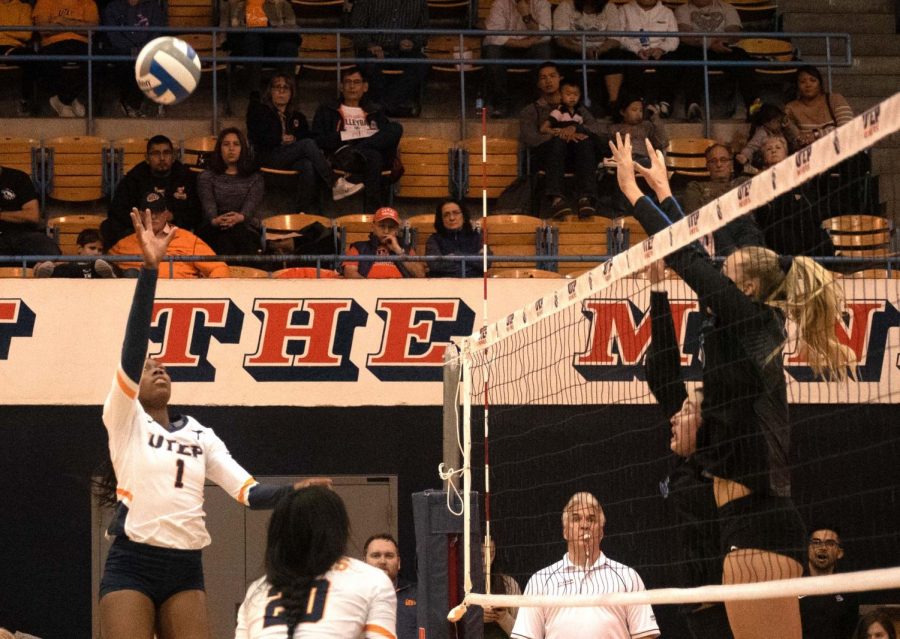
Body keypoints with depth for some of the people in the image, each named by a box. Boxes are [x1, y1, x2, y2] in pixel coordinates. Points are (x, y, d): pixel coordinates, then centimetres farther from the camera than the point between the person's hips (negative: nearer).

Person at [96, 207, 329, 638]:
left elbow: (250, 492, 9)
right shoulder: (126, 421, 3)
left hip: (186, 569, 5)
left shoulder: (200, 436, 16)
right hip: (132, 565, -4)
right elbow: (132, 350, -12)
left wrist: (294, 491, -12)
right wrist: (149, 270, -22)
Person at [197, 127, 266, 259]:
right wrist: (215, 220, -29)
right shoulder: (206, 177, 19)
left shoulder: (255, 177, 19)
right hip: (215, 231, 0)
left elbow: (252, 203, -2)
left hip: (246, 229, 0)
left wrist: (240, 217, -29)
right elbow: (208, 204, -2)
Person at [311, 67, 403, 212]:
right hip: (341, 153, -3)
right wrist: (345, 137, -5)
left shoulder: (375, 112, 32)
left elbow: (391, 133, 18)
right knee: (373, 156, -41)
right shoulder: (327, 111, 24)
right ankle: (373, 209, -50)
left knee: (396, 127, -29)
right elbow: (318, 140, 9)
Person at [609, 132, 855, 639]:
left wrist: (632, 189, 6)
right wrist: (663, 191, 33)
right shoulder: (760, 328, 17)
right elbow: (696, 259, 26)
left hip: (756, 524, -9)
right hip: (770, 521, 9)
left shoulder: (751, 317, -5)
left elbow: (686, 259, -3)